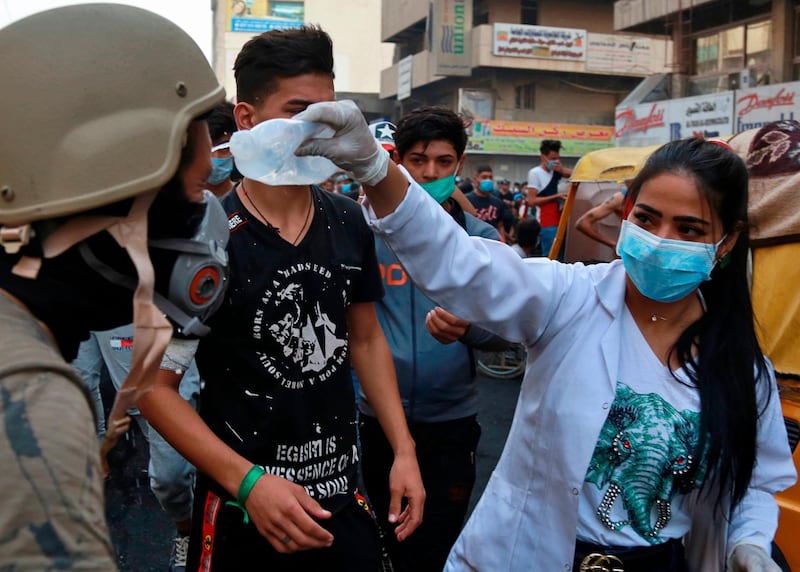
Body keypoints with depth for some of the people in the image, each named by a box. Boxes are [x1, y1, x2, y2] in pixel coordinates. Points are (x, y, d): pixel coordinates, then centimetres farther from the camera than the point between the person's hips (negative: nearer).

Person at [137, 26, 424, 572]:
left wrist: (404, 451, 3)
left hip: (343, 496, 4)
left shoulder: (349, 224, -1)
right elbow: (157, 387, -11)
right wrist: (246, 481, -21)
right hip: (242, 506, -4)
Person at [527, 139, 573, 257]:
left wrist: (562, 169, -7)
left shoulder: (556, 171, 12)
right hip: (547, 224, -7)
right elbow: (531, 201, -12)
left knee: (560, 257, 7)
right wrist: (556, 196, -14)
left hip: (559, 221, 7)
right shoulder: (535, 173, -7)